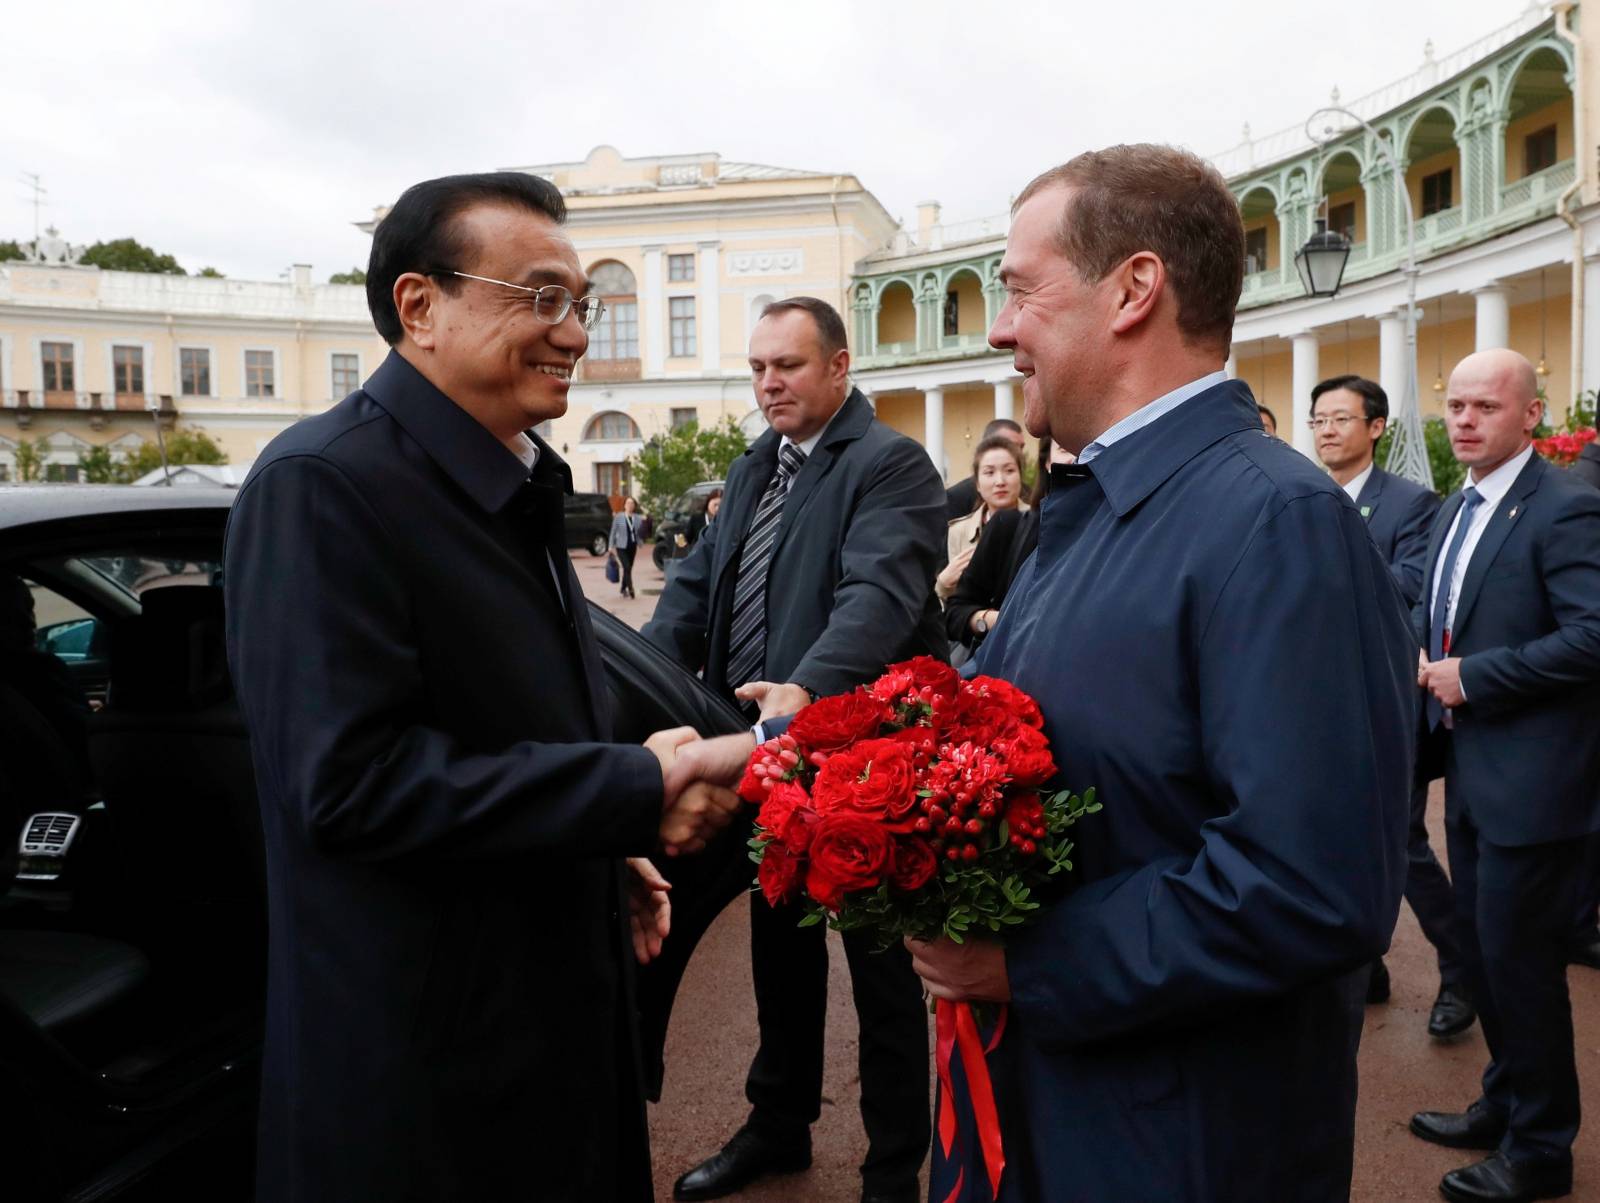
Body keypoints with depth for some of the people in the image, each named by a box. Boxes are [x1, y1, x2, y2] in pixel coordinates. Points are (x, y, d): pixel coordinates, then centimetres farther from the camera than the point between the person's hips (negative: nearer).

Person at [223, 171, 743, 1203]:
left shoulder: (513, 486, 10)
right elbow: (353, 780, -27)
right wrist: (636, 791, -24)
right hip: (424, 1055, -8)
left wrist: (609, 855, 9)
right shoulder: (325, 486, -20)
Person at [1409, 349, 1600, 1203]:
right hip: (1470, 771, 9)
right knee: (1482, 949, 19)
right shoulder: (1454, 511, 13)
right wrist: (1419, 655, 3)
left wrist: (1472, 675, -20)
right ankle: (1505, 1103, 38)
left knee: (1519, 961, 2)